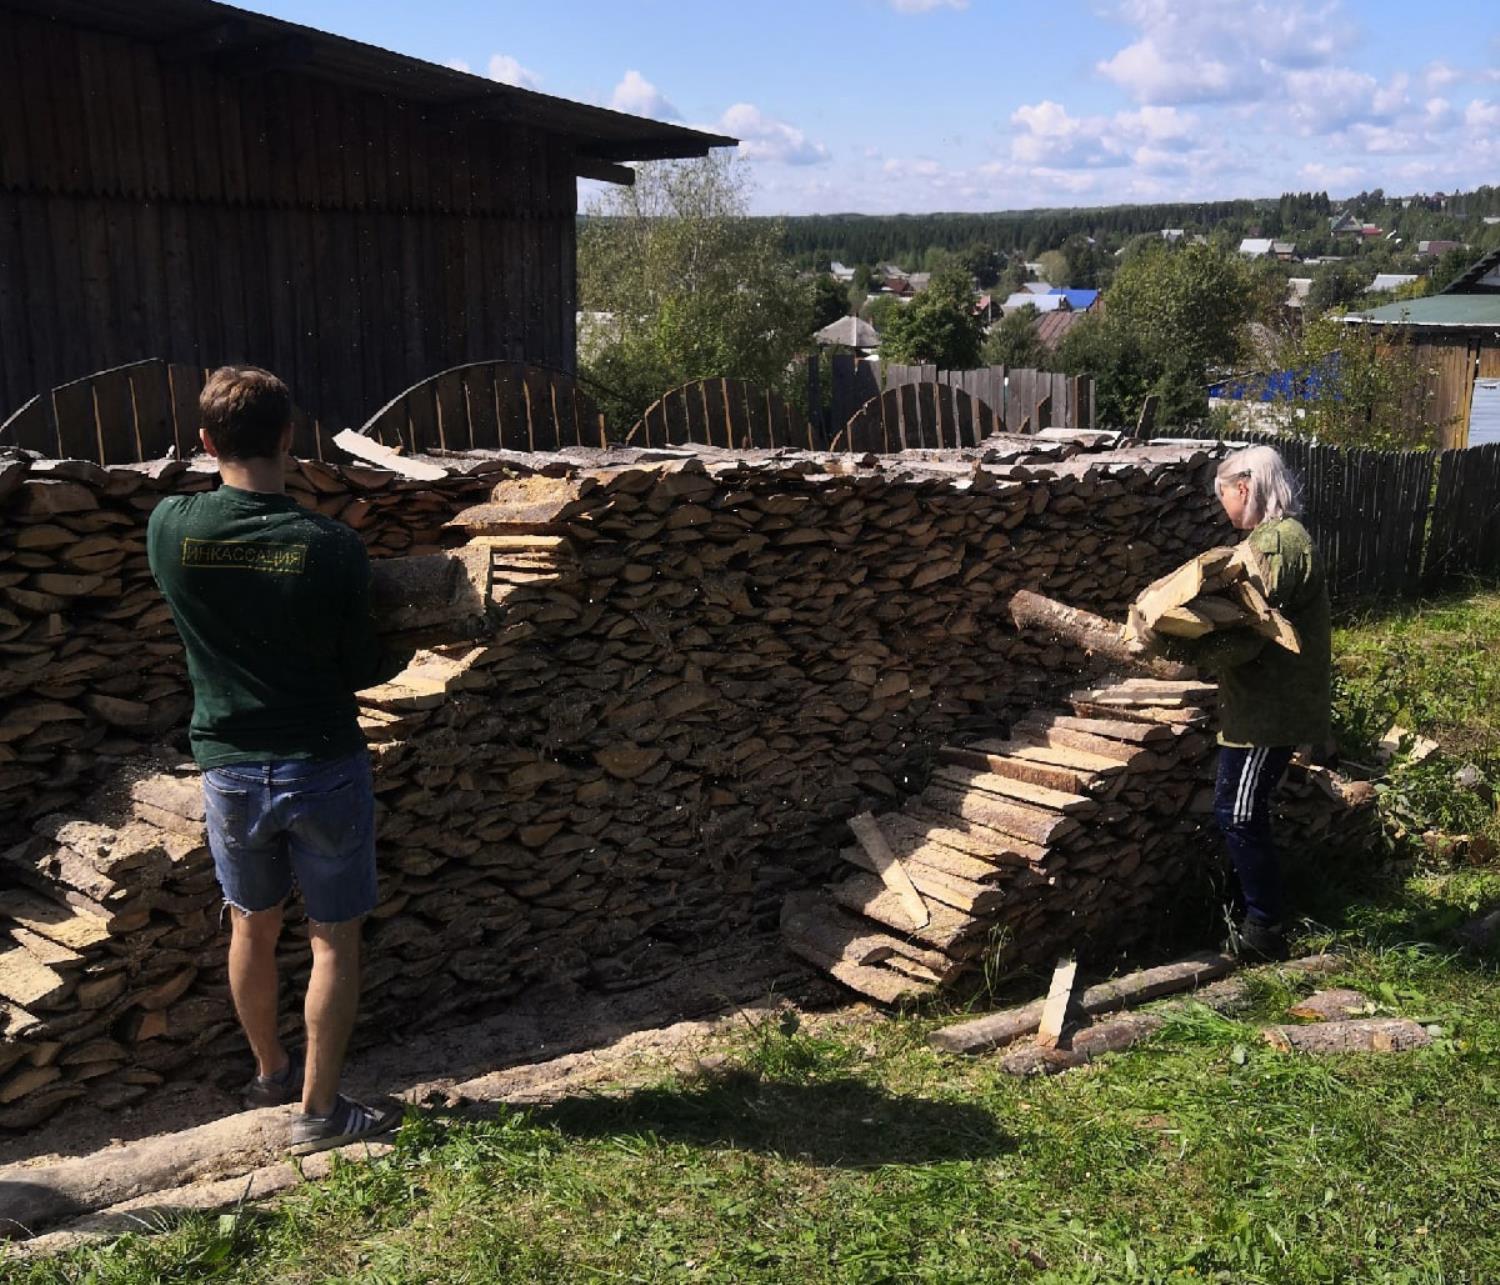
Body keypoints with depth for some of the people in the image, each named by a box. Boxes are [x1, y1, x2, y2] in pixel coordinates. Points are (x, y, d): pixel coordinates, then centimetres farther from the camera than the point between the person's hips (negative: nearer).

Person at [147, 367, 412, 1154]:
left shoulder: (170, 528, -9)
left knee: (251, 924, 21)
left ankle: (270, 1072, 39)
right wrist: (400, 656, 13)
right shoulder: (332, 548, -18)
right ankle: (319, 1110, 17)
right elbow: (360, 669, -7)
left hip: (230, 766, 4)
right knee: (334, 939, 10)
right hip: (322, 765, -3)